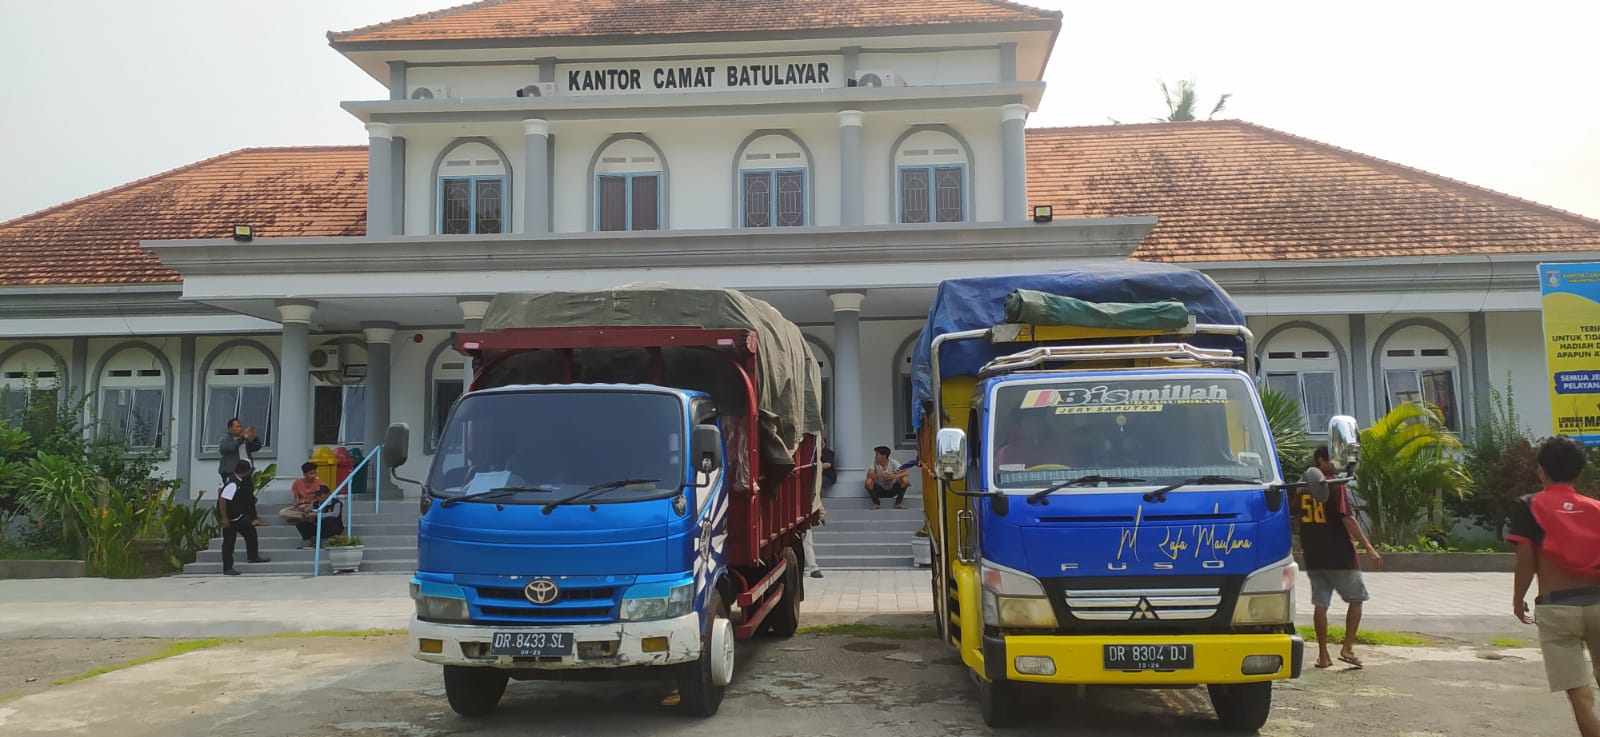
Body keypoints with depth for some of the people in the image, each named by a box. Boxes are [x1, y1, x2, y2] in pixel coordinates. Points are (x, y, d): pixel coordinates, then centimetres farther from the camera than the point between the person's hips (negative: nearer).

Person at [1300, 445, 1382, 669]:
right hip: (1339, 556, -6)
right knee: (1356, 598, 10)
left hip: (1314, 557, 6)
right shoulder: (1335, 485, -11)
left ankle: (1323, 655, 7)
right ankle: (1347, 648, 4)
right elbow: (1347, 519, -18)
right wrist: (1368, 547, -17)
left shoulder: (1303, 487, 9)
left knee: (1320, 604, 7)